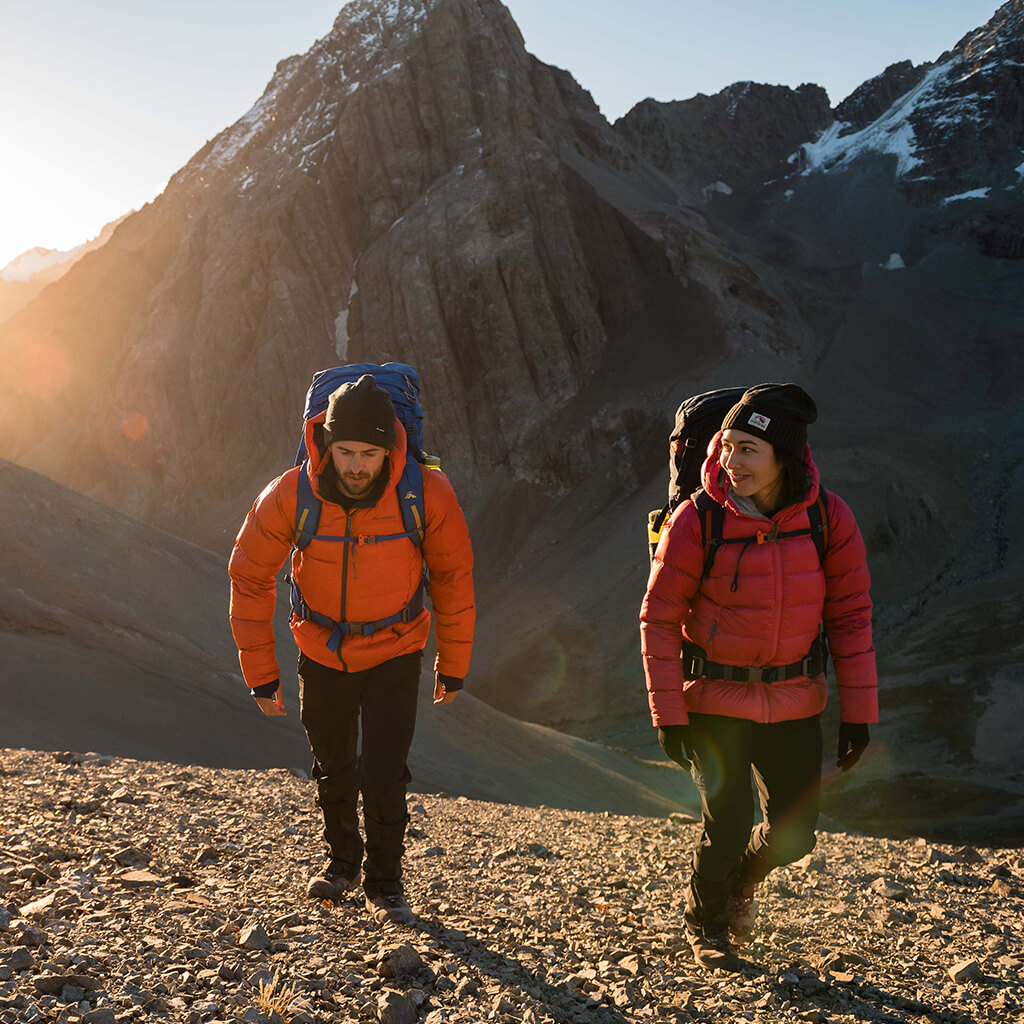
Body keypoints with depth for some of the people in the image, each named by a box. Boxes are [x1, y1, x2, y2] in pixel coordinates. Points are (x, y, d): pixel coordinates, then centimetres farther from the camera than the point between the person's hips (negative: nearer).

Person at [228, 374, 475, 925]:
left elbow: (453, 578, -10)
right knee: (332, 769, 17)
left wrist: (454, 666, -2)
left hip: (395, 655, -1)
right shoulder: (288, 497, -25)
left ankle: (385, 883, 17)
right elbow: (249, 577, -10)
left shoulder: (429, 495, -26)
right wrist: (260, 672, -7)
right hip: (322, 653, 2)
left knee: (382, 773, -9)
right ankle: (341, 860, 44)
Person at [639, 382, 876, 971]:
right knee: (728, 826, -4)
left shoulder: (830, 517, -10)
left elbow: (850, 616, -2)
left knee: (794, 834, 8)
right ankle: (706, 922, 30)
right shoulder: (698, 520, -16)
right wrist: (668, 715, -12)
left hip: (794, 701, 3)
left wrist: (859, 712, -2)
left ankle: (740, 882, 44)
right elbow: (659, 619, -10)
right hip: (714, 699, -3)